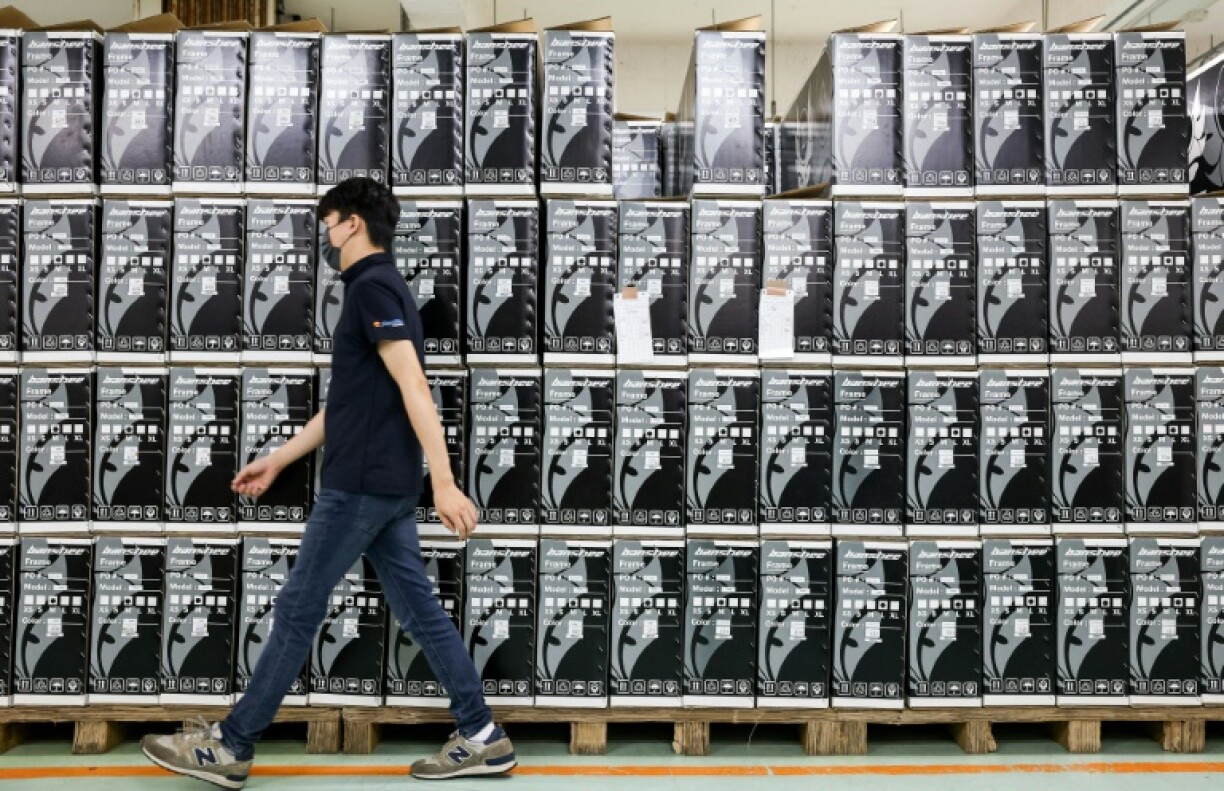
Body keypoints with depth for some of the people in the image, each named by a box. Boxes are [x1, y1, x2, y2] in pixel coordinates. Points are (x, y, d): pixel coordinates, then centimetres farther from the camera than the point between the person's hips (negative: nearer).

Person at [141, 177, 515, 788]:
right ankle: (482, 738, 13)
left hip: (363, 484, -10)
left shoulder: (373, 287, -10)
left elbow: (413, 387, -21)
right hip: (387, 484, 10)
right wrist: (278, 460, 27)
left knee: (298, 608, 0)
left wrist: (444, 483, -27)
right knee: (419, 610, 9)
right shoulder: (377, 289, 20)